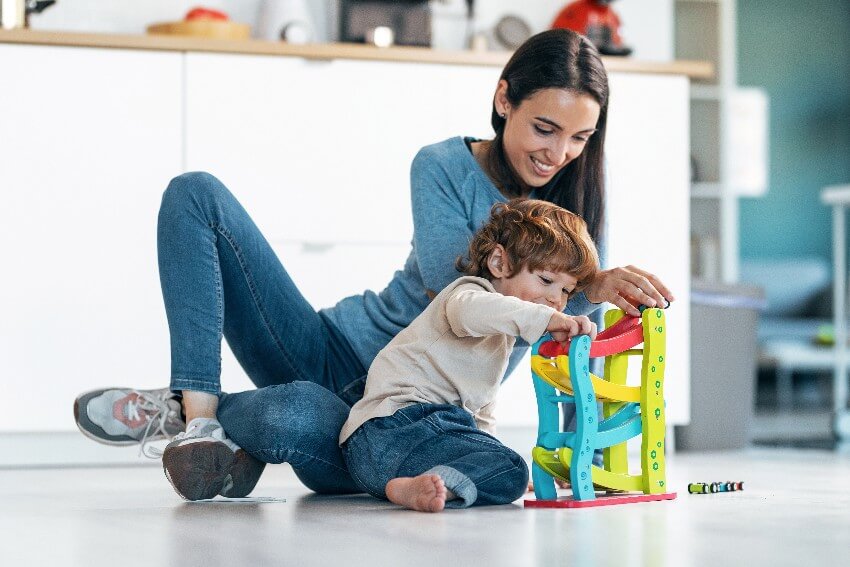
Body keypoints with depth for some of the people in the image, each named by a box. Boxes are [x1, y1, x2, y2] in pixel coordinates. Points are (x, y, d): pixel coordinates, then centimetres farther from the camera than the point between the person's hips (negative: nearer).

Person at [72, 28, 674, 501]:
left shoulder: (581, 202, -1)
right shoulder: (444, 168, -5)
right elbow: (452, 291, -21)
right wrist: (589, 287, -35)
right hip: (340, 353, 2)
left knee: (293, 416, -40)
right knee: (196, 197, -12)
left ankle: (185, 412, -4)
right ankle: (199, 415, -20)